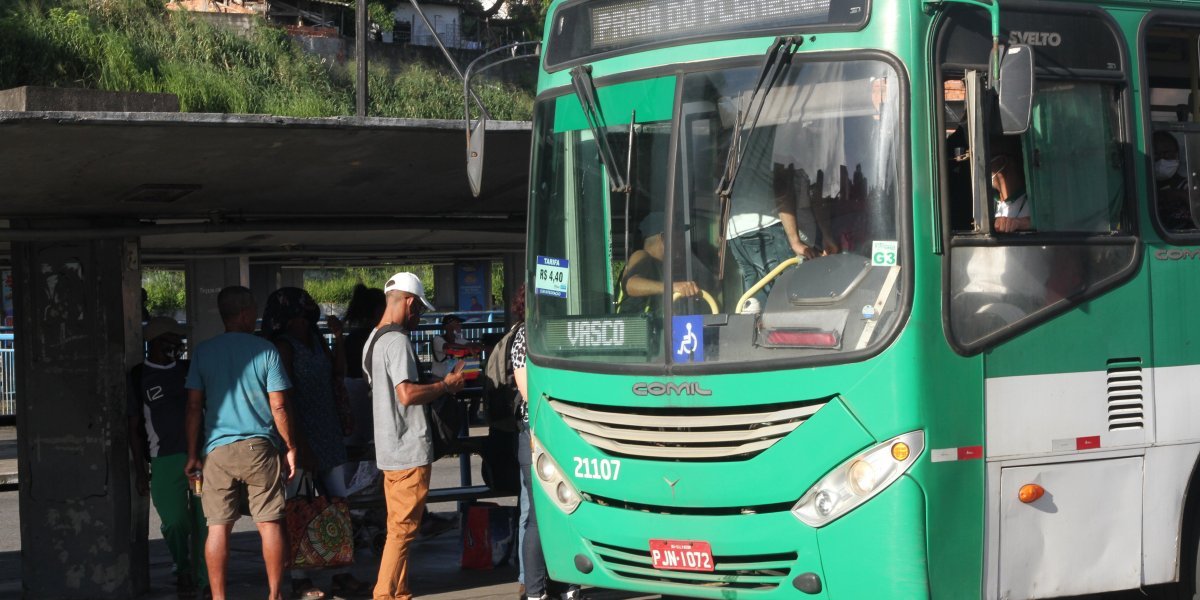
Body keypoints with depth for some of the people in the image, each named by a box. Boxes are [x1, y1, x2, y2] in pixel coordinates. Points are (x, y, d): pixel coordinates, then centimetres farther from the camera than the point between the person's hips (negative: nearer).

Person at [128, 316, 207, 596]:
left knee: (204, 521, -1)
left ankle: (202, 577, 9)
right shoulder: (138, 378, 3)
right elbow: (134, 427, 4)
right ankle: (182, 570, 17)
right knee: (174, 522, -5)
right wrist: (140, 470, 0)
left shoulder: (189, 370, 13)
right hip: (165, 460, -3)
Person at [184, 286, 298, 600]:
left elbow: (194, 406, 3)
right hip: (259, 447, -1)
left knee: (218, 527, 4)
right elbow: (278, 406, -2)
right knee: (270, 523, 5)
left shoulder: (203, 352, 4)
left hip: (218, 450, 1)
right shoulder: (265, 350, -1)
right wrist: (290, 448, 7)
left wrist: (193, 454, 7)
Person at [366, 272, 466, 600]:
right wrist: (445, 385, -12)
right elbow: (407, 393, -25)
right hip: (409, 450, -10)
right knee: (403, 528, -7)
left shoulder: (374, 340, 15)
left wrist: (436, 384, 18)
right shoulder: (397, 340, -16)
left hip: (390, 450, 10)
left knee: (399, 527, 14)